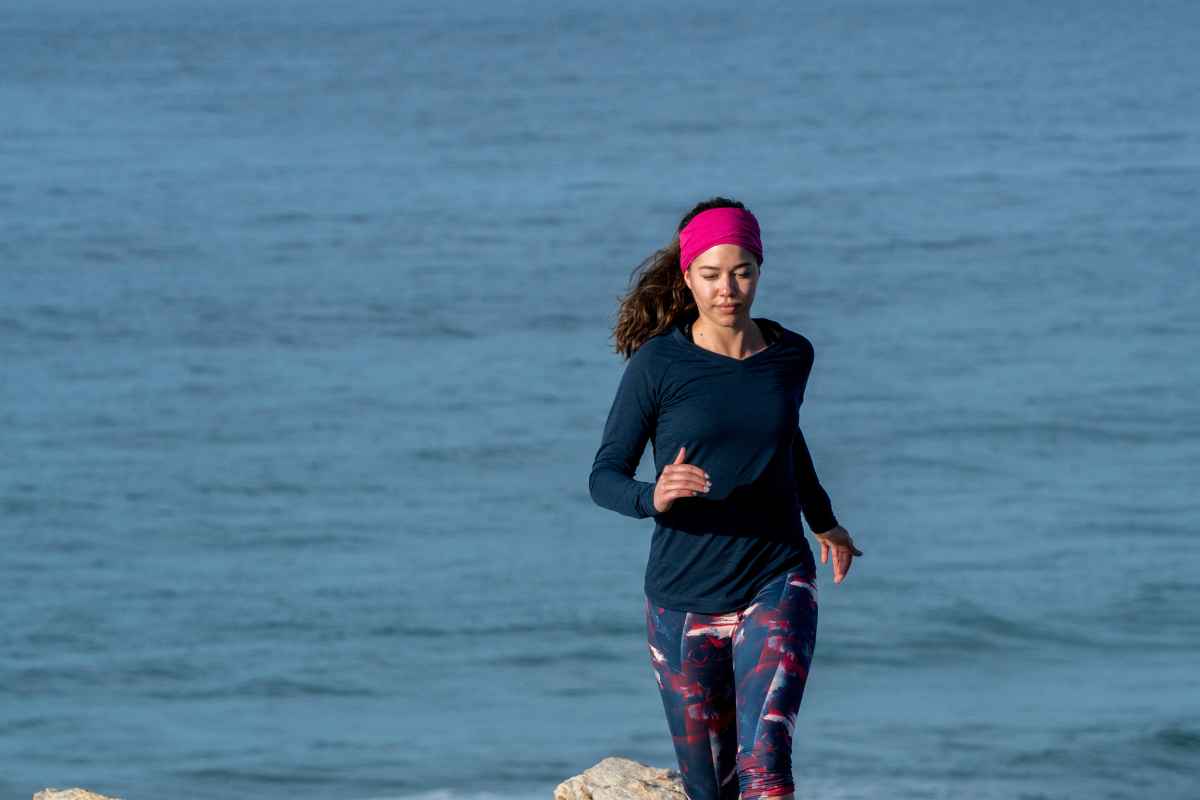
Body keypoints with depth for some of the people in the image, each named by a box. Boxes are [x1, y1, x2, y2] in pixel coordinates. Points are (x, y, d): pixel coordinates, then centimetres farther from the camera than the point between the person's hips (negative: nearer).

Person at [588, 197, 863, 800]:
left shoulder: (790, 356, 2)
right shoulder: (659, 363, -8)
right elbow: (604, 477, -6)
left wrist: (824, 521, 36)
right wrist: (655, 497, -28)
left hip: (776, 586, 1)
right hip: (685, 599, -1)